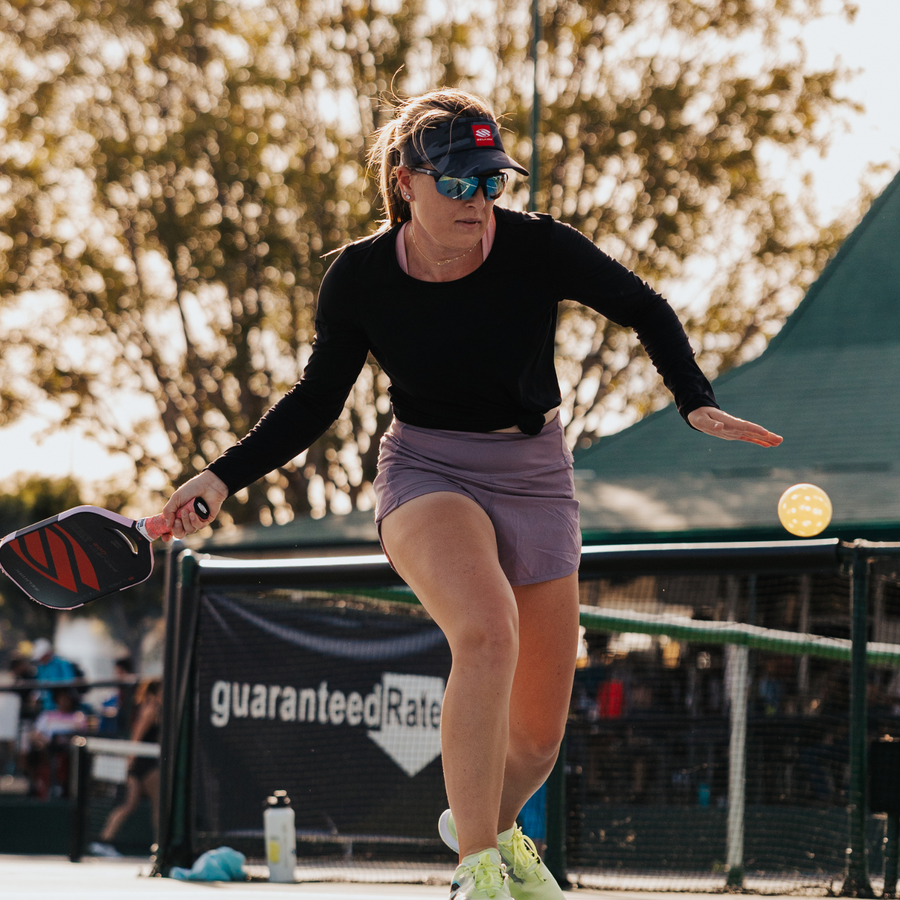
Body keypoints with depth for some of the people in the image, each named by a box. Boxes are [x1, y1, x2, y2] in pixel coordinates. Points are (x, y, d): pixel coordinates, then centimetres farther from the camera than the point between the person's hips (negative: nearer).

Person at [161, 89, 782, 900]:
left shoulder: (536, 248, -15)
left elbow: (648, 312, 0)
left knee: (536, 740, 6)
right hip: (427, 474, -2)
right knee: (489, 634, -36)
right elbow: (317, 401, 3)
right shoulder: (359, 278, -12)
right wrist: (224, 477, -7)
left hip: (535, 477, 2)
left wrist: (697, 402, -15)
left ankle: (491, 823, 43)